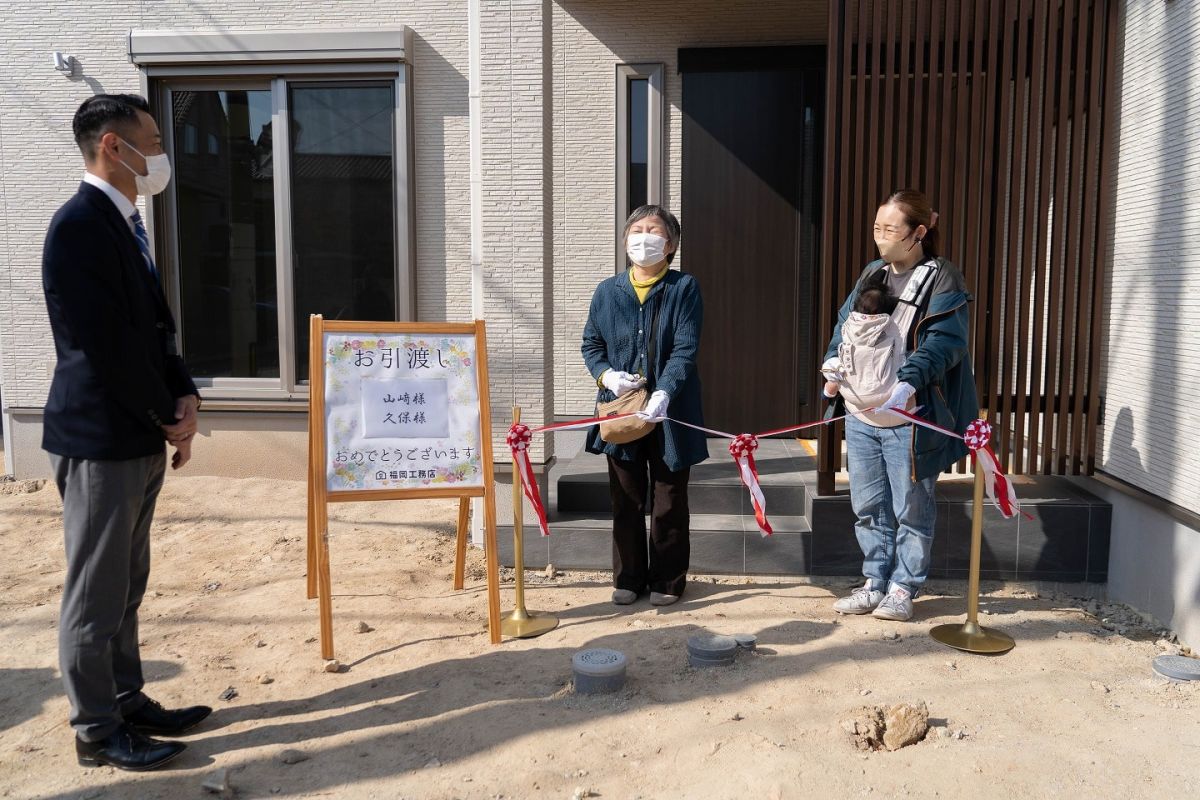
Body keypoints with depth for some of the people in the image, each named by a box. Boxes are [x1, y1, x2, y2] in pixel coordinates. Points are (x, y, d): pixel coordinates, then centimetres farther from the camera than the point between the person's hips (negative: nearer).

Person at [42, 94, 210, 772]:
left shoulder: (125, 224, 13)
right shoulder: (79, 226, -17)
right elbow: (107, 346, -21)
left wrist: (184, 397, 1)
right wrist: (171, 418, -11)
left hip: (140, 439, 9)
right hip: (101, 441, -9)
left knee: (125, 587, 18)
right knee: (96, 594, 4)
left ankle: (128, 703, 32)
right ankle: (98, 732, 18)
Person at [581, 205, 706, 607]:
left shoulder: (684, 288, -4)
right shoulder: (607, 291, 6)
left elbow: (686, 348, -13)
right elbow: (591, 344, 12)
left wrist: (664, 393, -27)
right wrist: (606, 375, -9)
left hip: (669, 411, -2)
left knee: (669, 501, 8)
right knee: (626, 500, 12)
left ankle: (667, 580, 23)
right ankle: (628, 577, 26)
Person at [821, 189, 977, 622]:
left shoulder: (942, 280, -8)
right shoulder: (871, 274, 11)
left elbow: (944, 344, -18)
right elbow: (845, 324, 17)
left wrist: (908, 382, -33)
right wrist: (834, 357, -5)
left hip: (909, 420, -6)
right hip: (861, 416, 6)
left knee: (911, 510, 6)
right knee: (869, 506, 14)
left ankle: (903, 589, 20)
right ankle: (875, 583, 28)